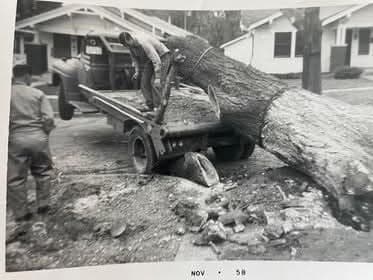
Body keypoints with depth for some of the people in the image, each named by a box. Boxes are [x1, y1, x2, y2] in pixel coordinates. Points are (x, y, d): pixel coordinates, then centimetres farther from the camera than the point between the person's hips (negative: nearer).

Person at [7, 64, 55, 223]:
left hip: (16, 139, 0)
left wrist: (7, 137, 6)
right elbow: (48, 118, -7)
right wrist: (45, 132, 10)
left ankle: (21, 213, 18)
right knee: (43, 172, 19)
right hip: (38, 137, 1)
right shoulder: (38, 93, -1)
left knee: (16, 178, 11)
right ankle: (43, 205, 24)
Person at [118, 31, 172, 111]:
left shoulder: (143, 43, -36)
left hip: (162, 57, -8)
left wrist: (157, 77, -38)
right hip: (150, 59, 8)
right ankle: (150, 107, 1)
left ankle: (157, 108, -15)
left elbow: (157, 60, -38)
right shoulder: (130, 42, -10)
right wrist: (137, 71, 0)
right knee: (144, 82, -2)